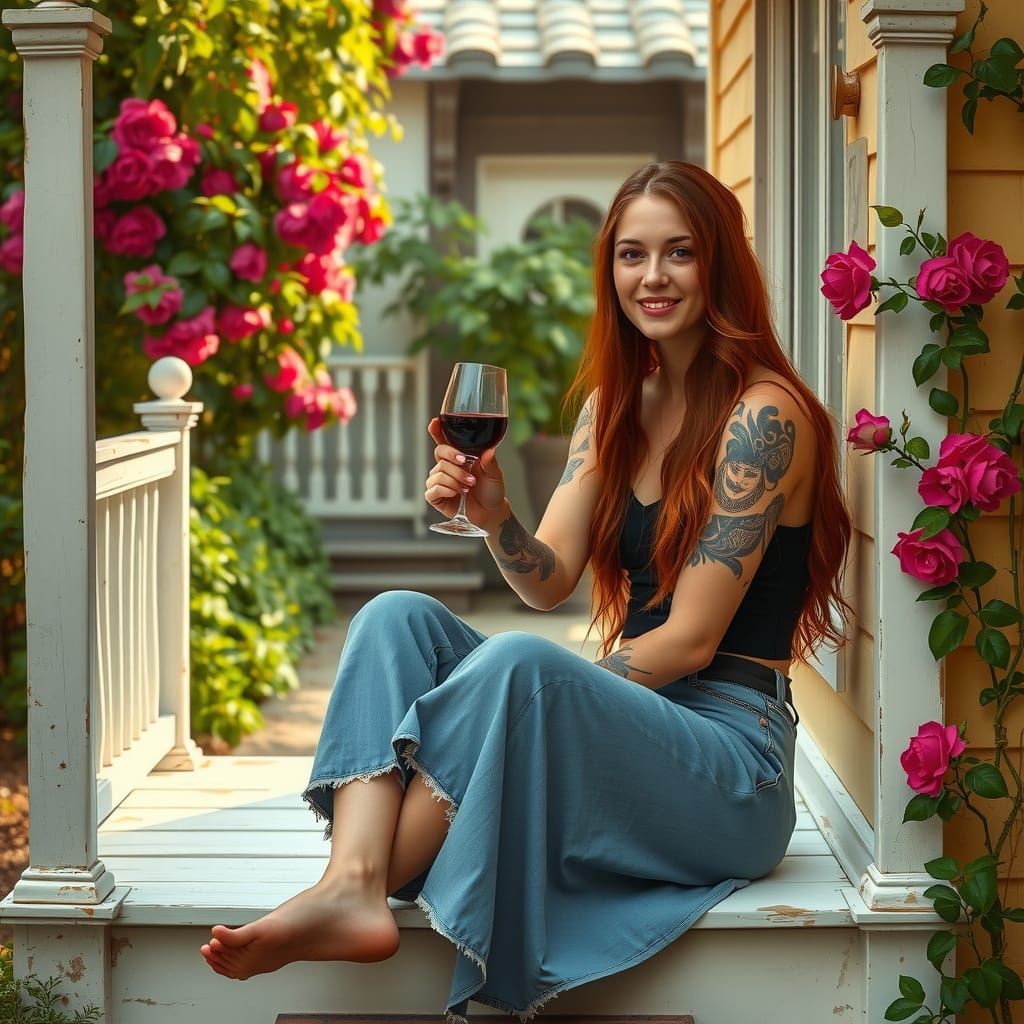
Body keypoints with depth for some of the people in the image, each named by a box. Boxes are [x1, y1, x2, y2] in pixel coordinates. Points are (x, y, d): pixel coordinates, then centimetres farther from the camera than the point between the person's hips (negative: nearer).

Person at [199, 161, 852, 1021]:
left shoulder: (764, 414, -10)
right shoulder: (615, 405, 13)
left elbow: (691, 636, -14)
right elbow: (549, 581, 3)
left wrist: (560, 695, -14)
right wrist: (492, 514, -17)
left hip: (732, 761, -7)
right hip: (631, 723, 8)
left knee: (517, 664, -34)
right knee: (398, 615, -9)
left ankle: (379, 884, -23)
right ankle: (351, 888, -30)